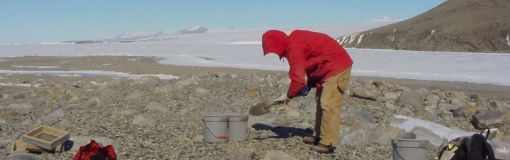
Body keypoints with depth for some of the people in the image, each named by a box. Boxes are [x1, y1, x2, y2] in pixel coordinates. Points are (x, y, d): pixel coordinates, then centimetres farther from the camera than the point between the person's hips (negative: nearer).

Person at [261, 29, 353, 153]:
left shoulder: (294, 48, -22)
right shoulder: (294, 41, 9)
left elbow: (298, 78, -25)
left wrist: (288, 96, -11)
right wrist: (307, 85, 1)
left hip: (337, 67, -11)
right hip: (329, 67, 11)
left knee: (328, 105, -13)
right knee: (320, 102, 16)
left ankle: (328, 143, -12)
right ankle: (319, 136, 24)